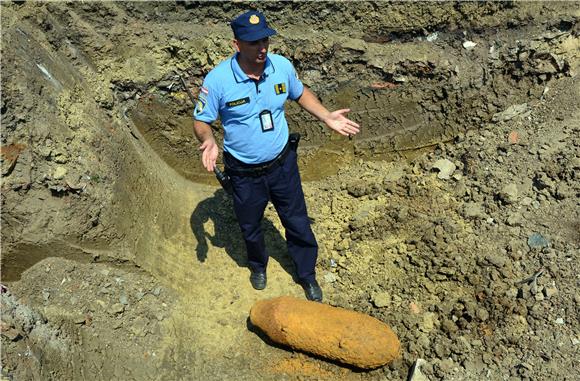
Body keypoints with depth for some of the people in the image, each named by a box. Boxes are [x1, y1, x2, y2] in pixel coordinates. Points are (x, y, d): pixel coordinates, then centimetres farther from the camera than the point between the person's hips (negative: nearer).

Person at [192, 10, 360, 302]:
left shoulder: (282, 66, -12)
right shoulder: (218, 80, -22)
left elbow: (300, 93, 9)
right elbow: (201, 121, -10)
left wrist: (327, 117, -4)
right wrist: (209, 142, -32)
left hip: (283, 164, 2)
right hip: (244, 174, -1)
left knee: (298, 223, 15)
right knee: (250, 228, 21)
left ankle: (307, 275, 41)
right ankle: (258, 266, 54)